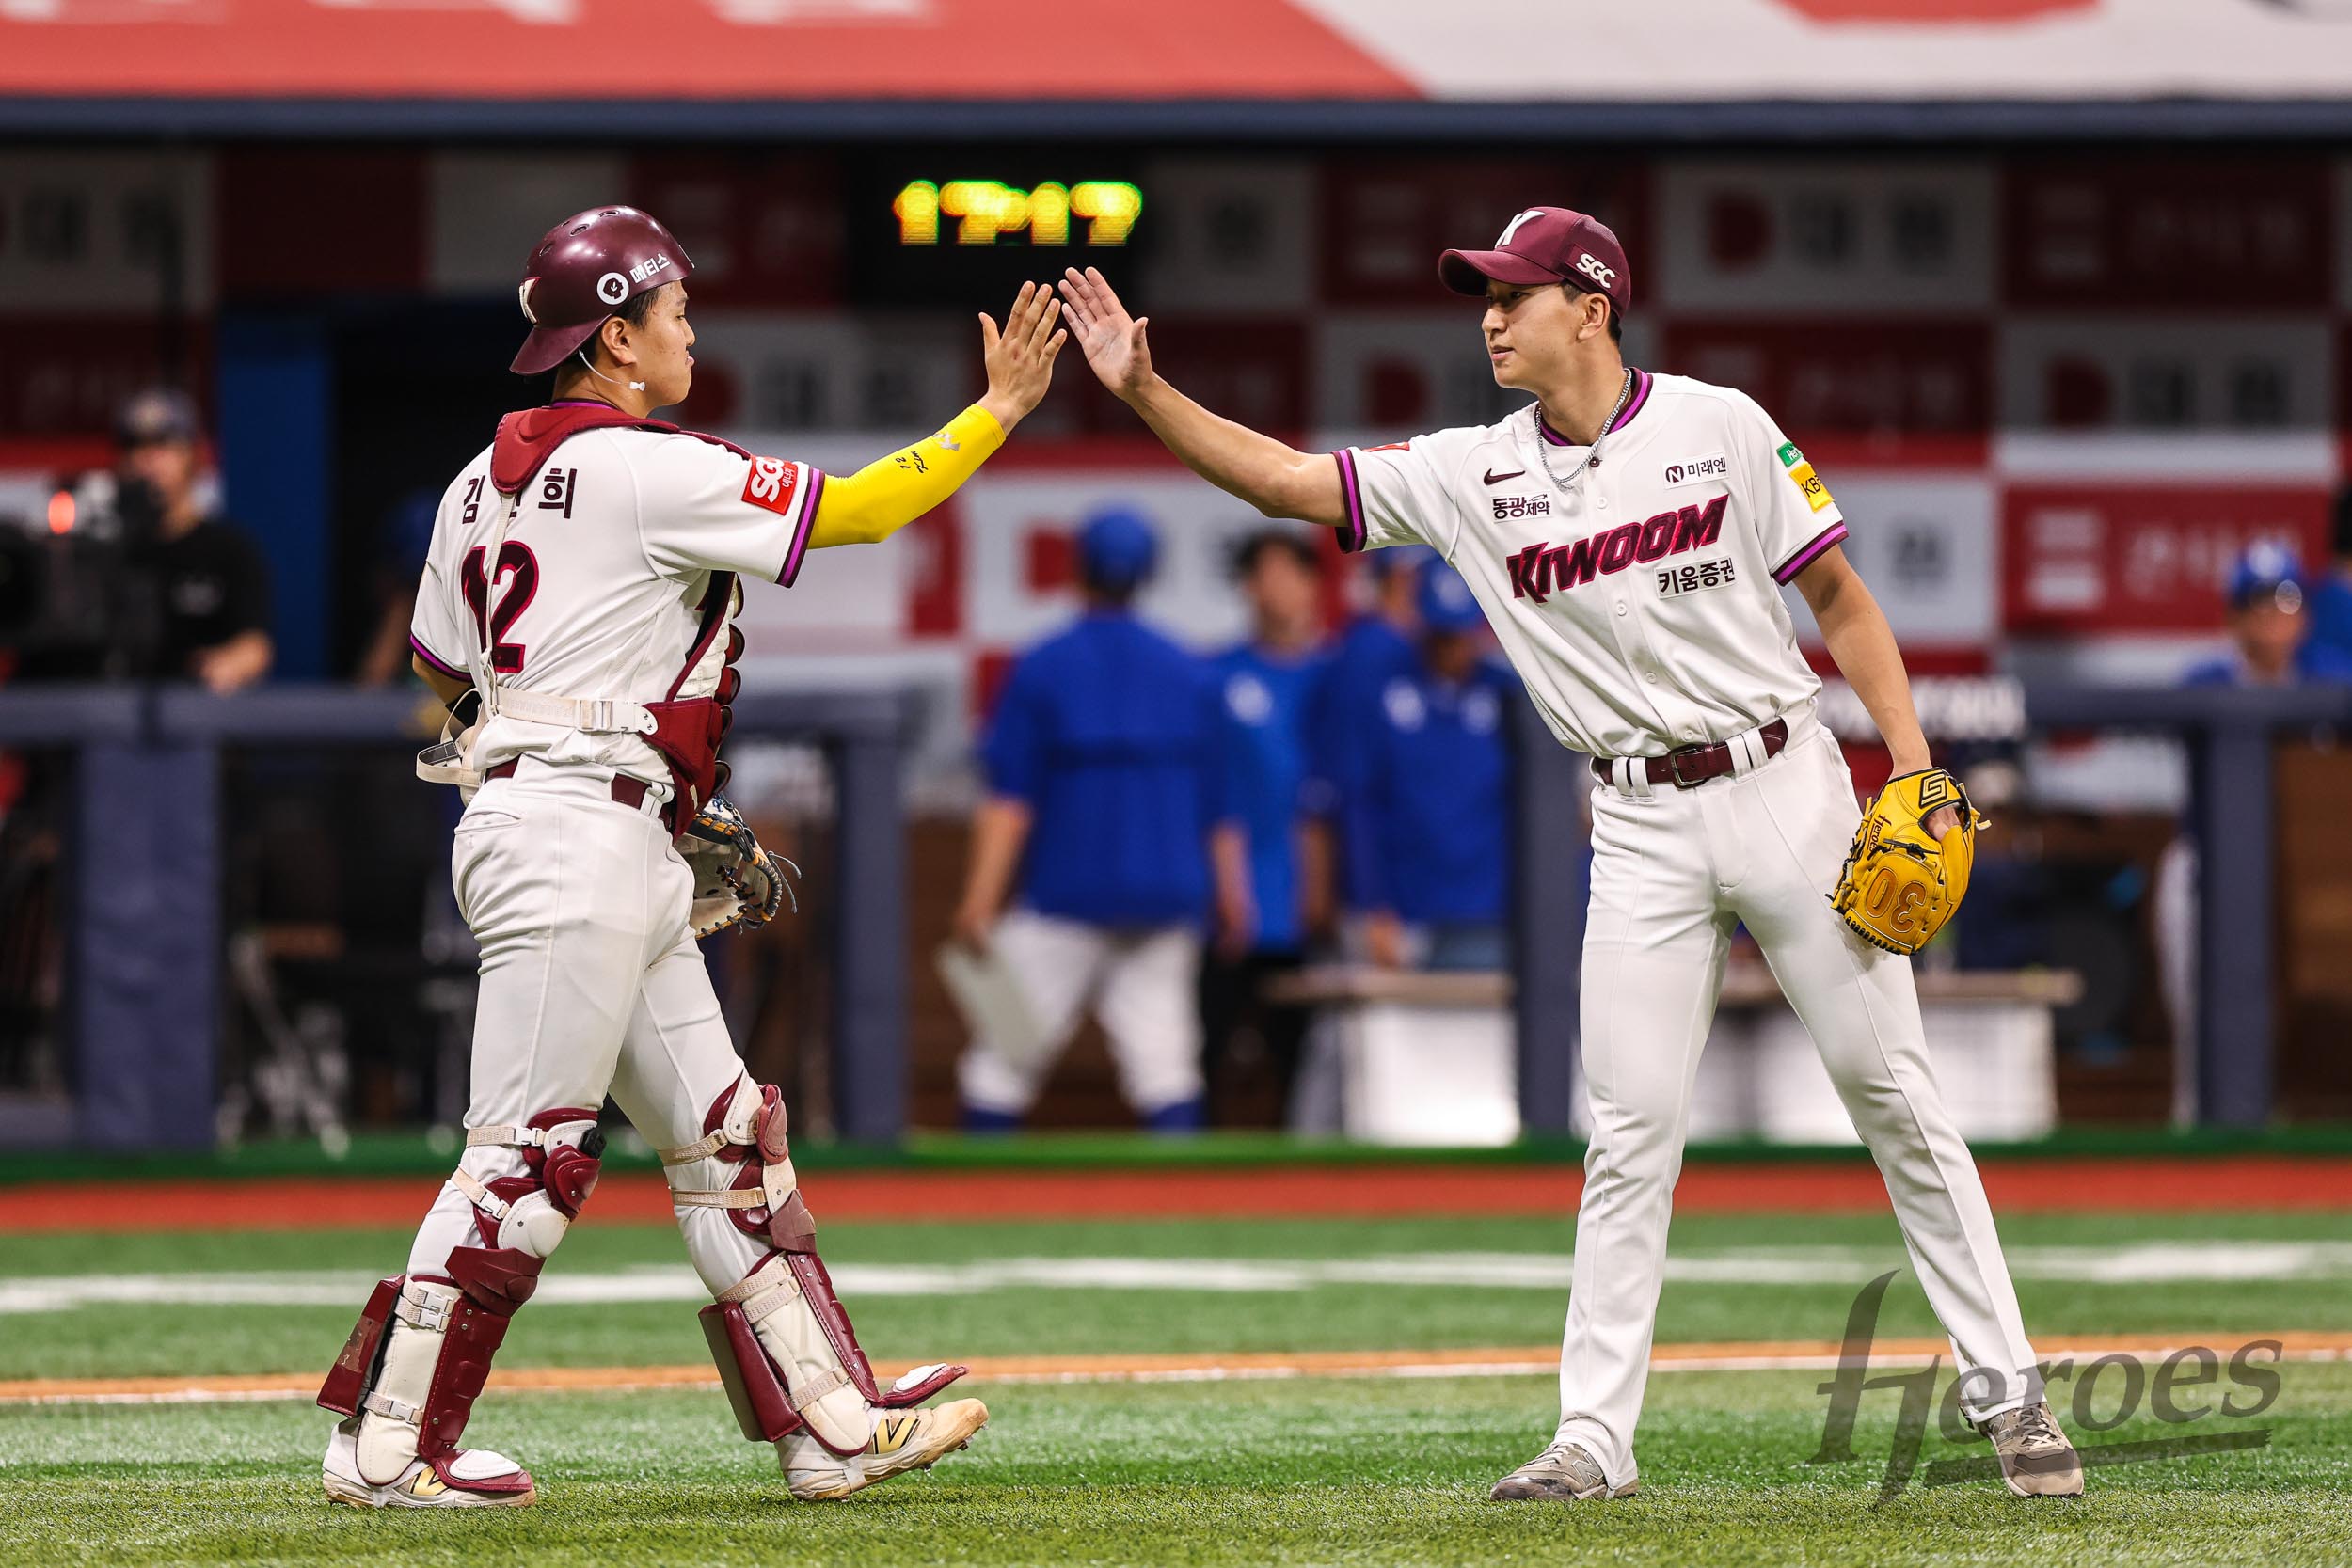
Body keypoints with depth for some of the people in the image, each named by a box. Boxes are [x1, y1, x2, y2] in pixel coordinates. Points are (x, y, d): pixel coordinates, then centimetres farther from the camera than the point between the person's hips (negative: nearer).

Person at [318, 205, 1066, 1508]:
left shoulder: (485, 480, 14)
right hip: (575, 845, -10)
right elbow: (856, 511, -10)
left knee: (723, 1140, 10)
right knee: (527, 1155, -8)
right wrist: (997, 412, 1)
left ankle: (831, 1425, 11)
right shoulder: (650, 471, -11)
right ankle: (384, 1447, -5)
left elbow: (440, 666, 19)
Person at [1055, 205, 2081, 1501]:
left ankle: (2007, 1392, 6)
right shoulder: (1473, 475, 3)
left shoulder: (1720, 427, -3)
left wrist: (1913, 766, -7)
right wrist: (1143, 392, -11)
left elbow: (1837, 595, 1)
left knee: (1891, 1091, -1)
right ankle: (1594, 1435, 2)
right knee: (1630, 1135, -2)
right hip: (1642, 832, 2)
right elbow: (1287, 480, 1)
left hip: (1782, 786, -2)